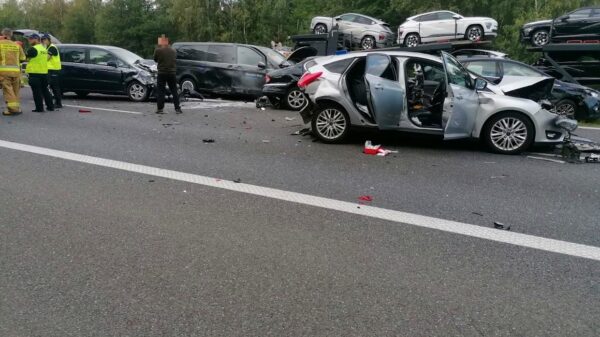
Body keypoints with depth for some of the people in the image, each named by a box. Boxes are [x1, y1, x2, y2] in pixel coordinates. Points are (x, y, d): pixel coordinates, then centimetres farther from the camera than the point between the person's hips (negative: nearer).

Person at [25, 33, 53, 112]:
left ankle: (39, 108, -2)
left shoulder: (33, 49, -12)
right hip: (44, 72, 8)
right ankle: (50, 106, 15)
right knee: (45, 90, 15)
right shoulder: (43, 48, 14)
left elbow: (25, 57, -9)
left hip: (35, 73, -8)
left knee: (37, 91, -3)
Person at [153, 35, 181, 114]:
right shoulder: (173, 50, 4)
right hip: (172, 73, 3)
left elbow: (155, 59, 4)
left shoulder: (158, 50, -8)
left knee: (160, 91, 4)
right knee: (174, 91, 8)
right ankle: (177, 108, 6)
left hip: (162, 73, -3)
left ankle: (160, 108, 3)